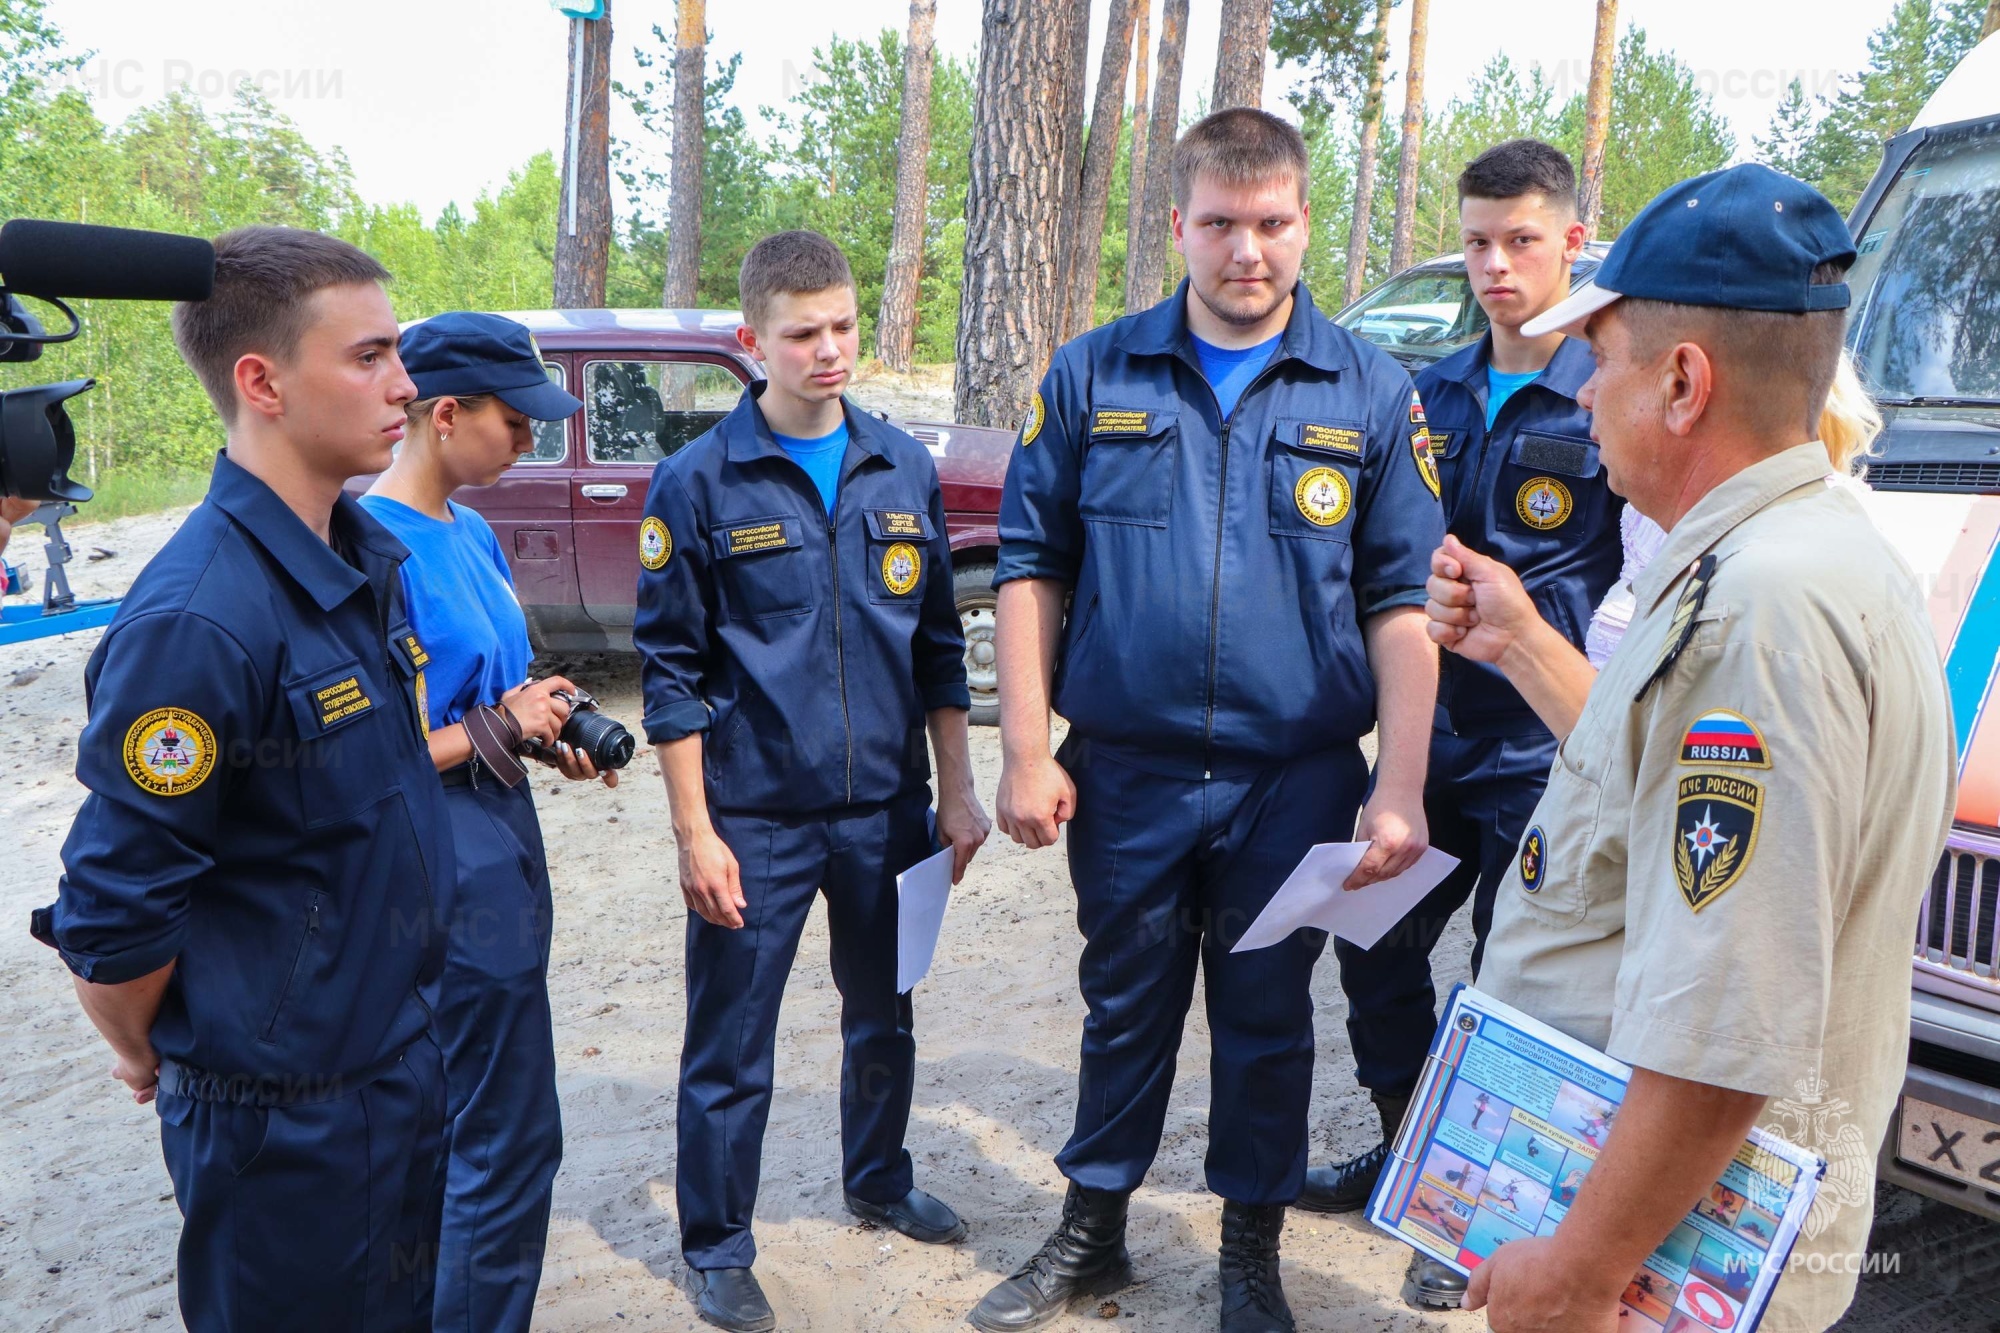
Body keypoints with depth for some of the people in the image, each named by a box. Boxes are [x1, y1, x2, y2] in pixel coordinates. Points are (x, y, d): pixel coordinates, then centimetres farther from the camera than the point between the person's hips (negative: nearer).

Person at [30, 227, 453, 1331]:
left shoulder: (370, 556, 1)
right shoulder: (197, 622, -27)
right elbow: (111, 912, -21)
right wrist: (146, 1058, -5)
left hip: (403, 1058, 8)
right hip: (282, 1114, -8)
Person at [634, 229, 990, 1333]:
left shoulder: (904, 470, 3)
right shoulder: (699, 482, -8)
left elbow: (938, 647, 9)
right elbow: (671, 672, -7)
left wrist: (956, 791, 8)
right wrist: (694, 833, -10)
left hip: (887, 807, 4)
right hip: (755, 818, -4)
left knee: (884, 1017, 20)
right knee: (730, 1048, 7)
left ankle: (880, 1182, 44)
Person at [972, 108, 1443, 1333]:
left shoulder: (1372, 394, 0)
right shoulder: (1093, 377, 1)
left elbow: (1403, 603, -1)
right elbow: (1033, 569, 2)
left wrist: (1401, 789, -9)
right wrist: (1028, 752, -4)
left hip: (1295, 779, 0)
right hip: (1127, 770, 1)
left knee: (1268, 1020, 13)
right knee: (1127, 1006, 15)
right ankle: (1092, 1233, 34)